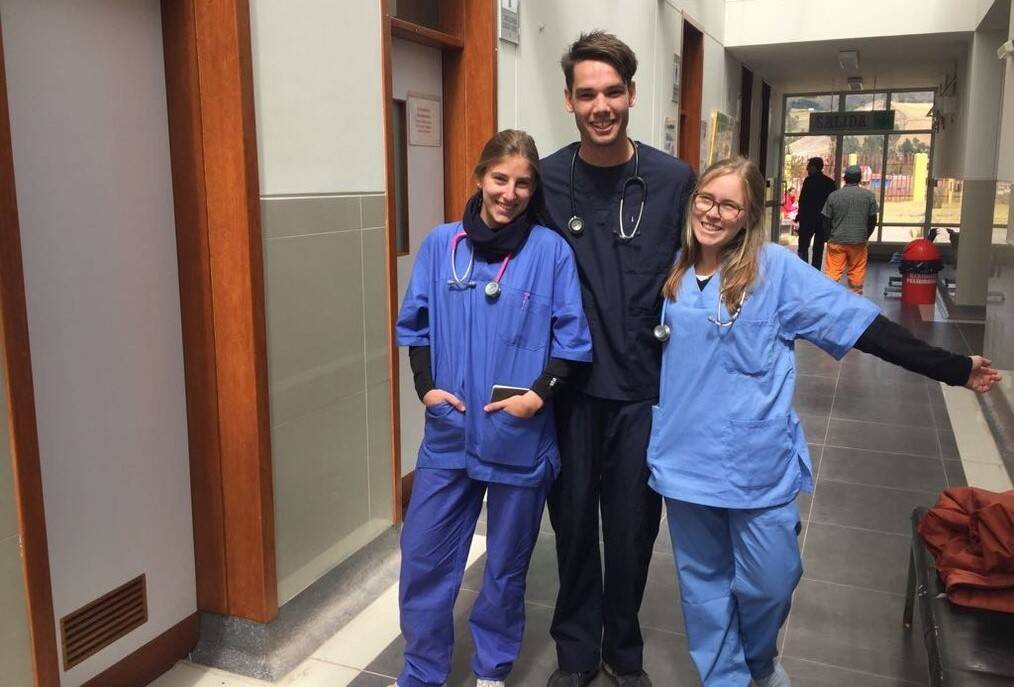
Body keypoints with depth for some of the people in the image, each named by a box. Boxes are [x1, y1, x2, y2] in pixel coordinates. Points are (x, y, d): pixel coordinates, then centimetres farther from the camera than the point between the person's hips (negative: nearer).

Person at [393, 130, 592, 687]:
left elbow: (571, 339, -4)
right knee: (423, 560, 9)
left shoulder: (551, 251, -7)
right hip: (449, 433, 2)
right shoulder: (441, 244, 0)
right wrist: (426, 386, -6)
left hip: (520, 438, -2)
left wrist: (541, 393, -16)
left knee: (506, 567, 15)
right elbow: (415, 324, 7)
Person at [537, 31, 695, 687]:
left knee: (633, 524, 12)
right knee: (573, 519, 12)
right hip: (568, 385, 0)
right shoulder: (547, 179, -3)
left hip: (645, 387, 0)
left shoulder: (674, 179, -4)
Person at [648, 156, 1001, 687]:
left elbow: (861, 324, -10)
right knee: (703, 581, 14)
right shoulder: (672, 270, 3)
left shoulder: (775, 269, -9)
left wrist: (952, 368, -10)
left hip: (757, 460, -3)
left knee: (769, 580, 7)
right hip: (685, 457, 3)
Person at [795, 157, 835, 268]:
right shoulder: (830, 182, 8)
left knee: (803, 247, 0)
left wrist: (799, 216, -4)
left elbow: (803, 200, -13)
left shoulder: (809, 180, -9)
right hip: (824, 221, 5)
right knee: (818, 249, 10)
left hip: (808, 219, -5)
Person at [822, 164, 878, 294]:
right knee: (857, 273, 8)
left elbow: (826, 220, 2)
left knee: (832, 273, 0)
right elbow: (872, 220, 5)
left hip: (837, 241, 0)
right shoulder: (868, 195, 0)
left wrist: (829, 237, 16)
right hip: (859, 241, 1)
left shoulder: (834, 196, -2)